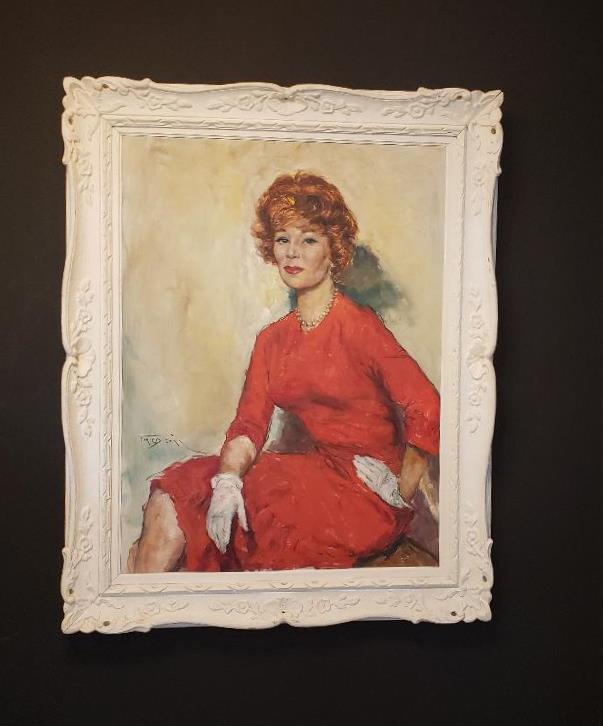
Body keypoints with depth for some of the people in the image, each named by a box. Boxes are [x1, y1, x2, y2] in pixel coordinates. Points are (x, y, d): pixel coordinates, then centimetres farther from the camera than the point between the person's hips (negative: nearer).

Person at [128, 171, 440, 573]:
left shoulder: (358, 325, -11)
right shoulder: (272, 339, 9)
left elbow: (428, 412, -15)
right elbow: (249, 424, 0)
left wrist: (401, 495, -8)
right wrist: (228, 479, -19)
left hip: (368, 488, -5)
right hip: (320, 470, 6)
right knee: (169, 501, -11)